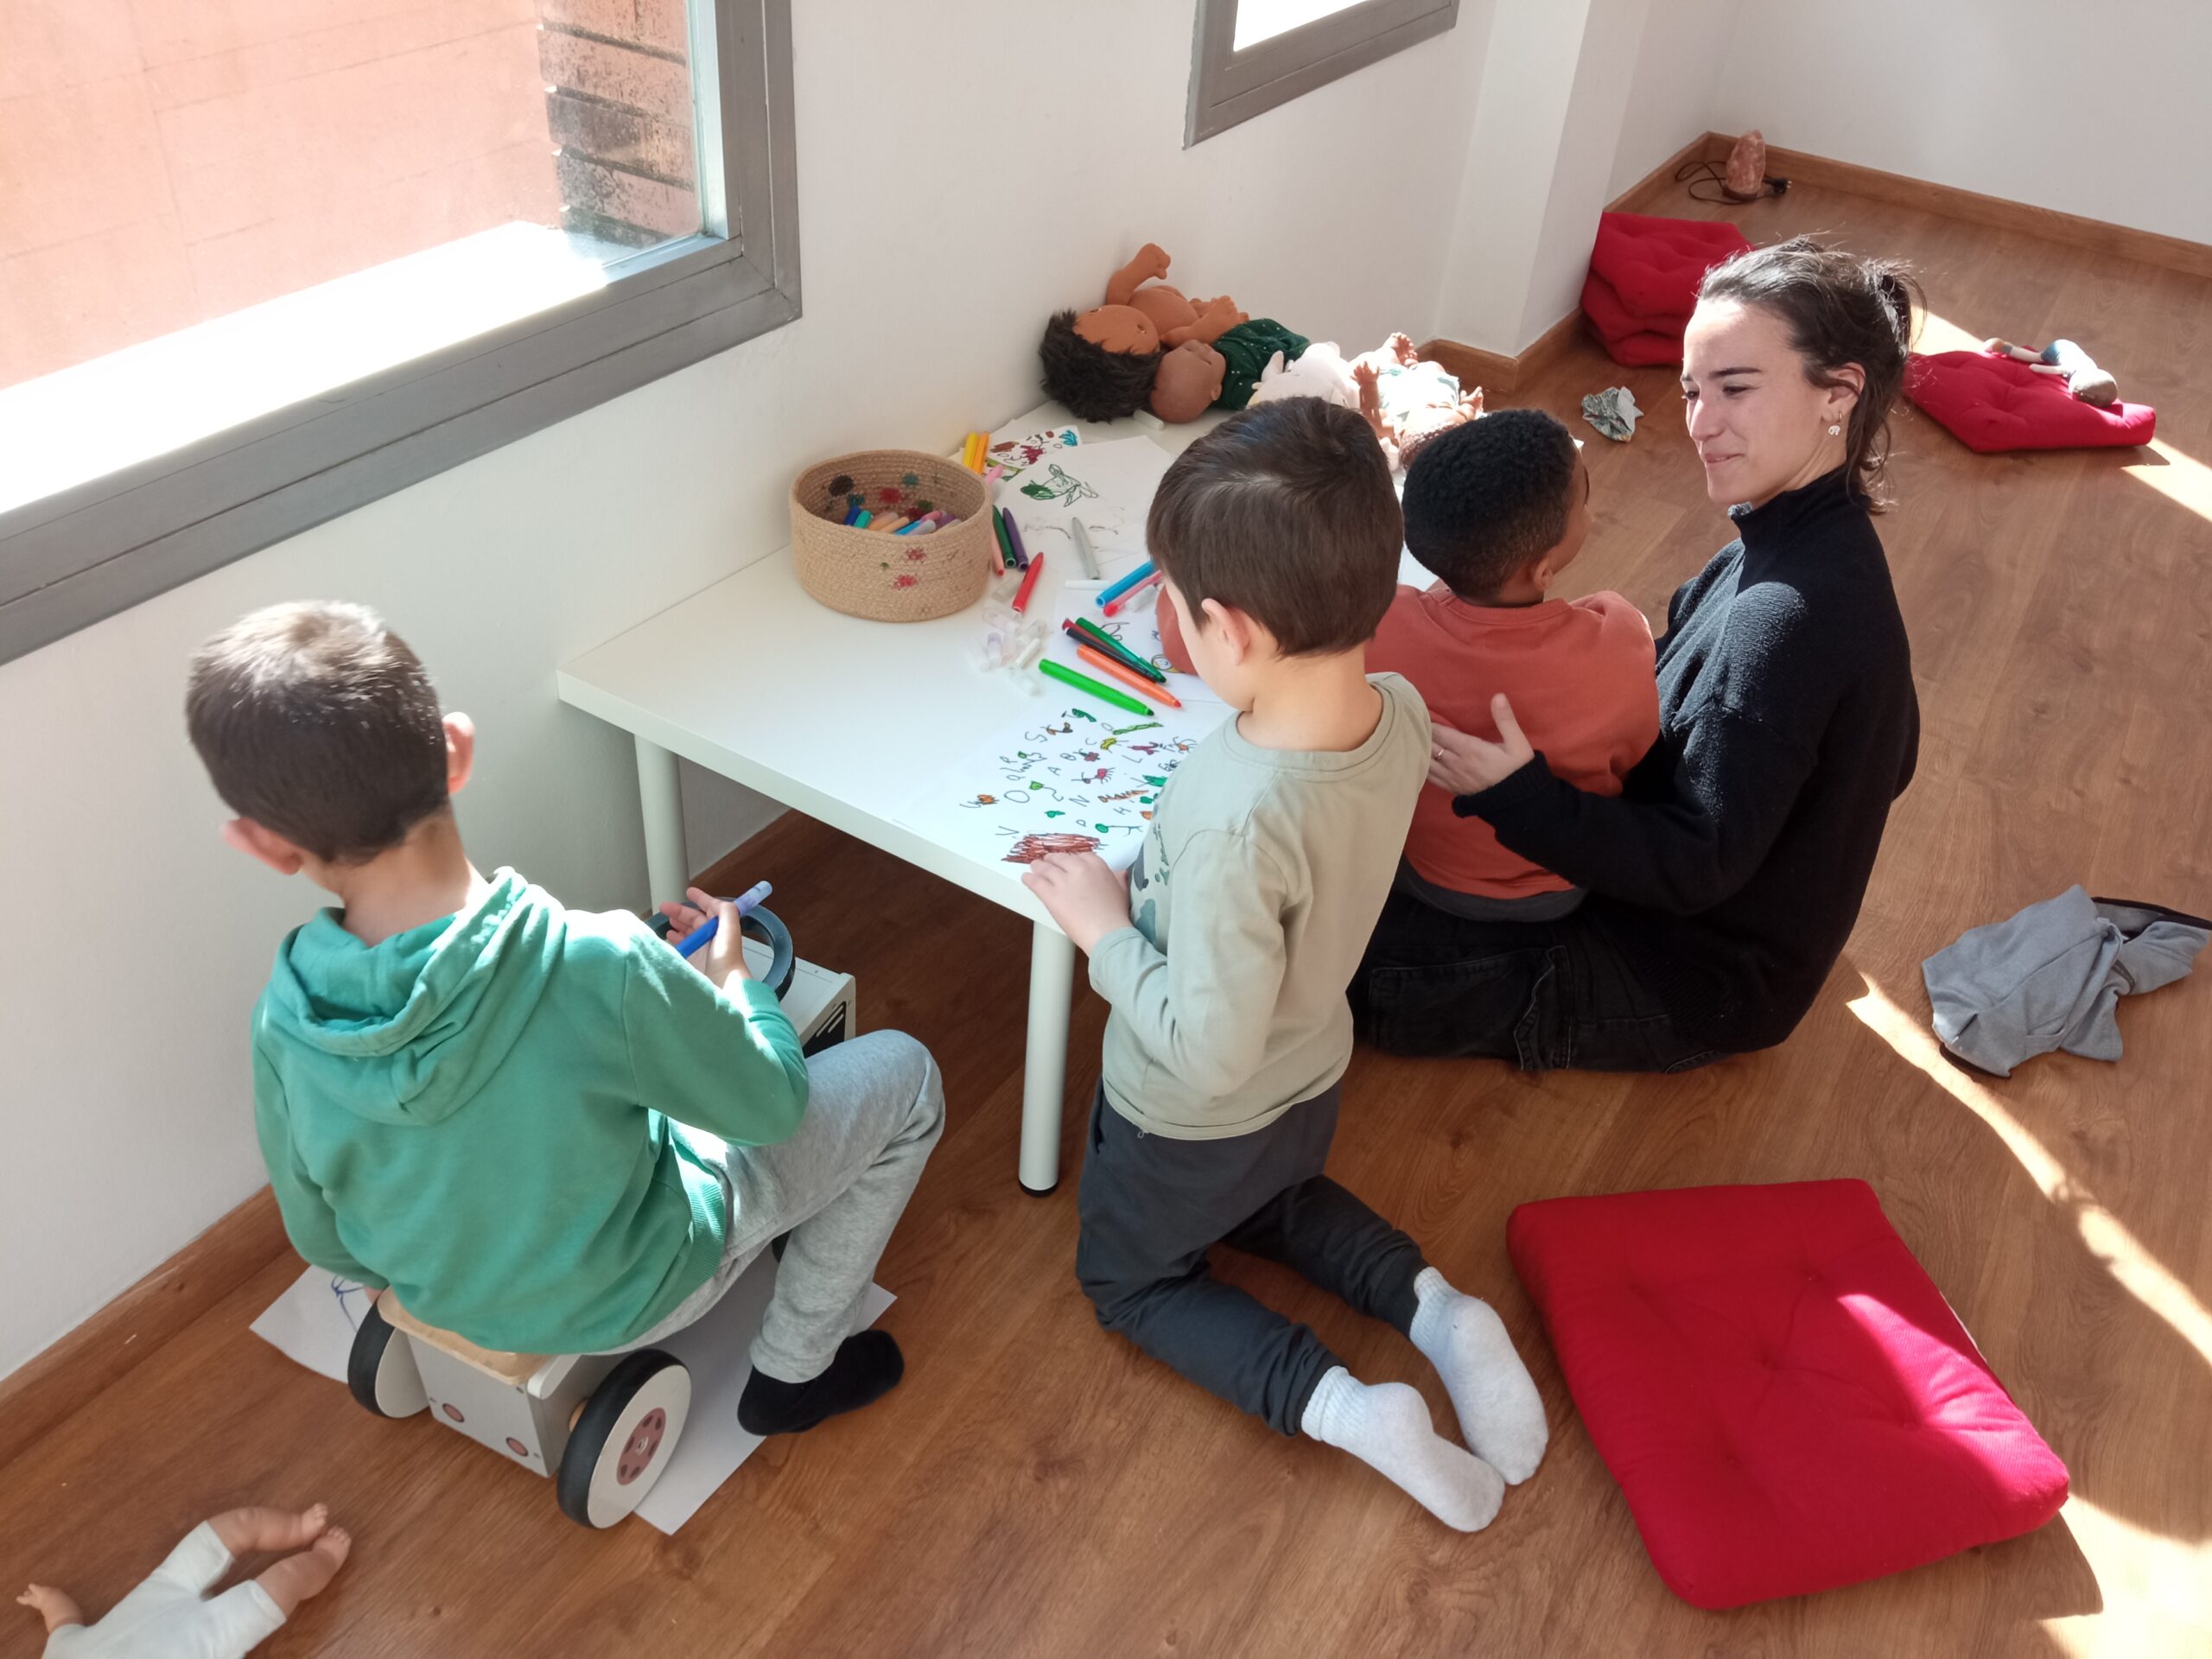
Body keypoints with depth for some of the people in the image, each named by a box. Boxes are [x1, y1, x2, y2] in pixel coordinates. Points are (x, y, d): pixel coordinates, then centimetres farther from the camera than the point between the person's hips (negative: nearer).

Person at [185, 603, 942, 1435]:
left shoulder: (285, 1023, -24)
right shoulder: (598, 966, -39)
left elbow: (327, 1242, -6)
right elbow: (773, 1104, -21)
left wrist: (445, 1268, 16)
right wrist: (730, 972, -1)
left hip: (454, 1303, 5)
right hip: (629, 1296, -4)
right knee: (902, 1074, 10)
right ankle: (795, 1370, 20)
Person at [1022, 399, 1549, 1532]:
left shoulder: (1235, 819, -42)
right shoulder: (1400, 713, -20)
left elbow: (1206, 1048, -32)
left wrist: (1104, 927, -21)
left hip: (1191, 1125, -6)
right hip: (1311, 1081, 7)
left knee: (1128, 1276, 24)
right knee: (1275, 1202, 38)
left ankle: (1340, 1409, 5)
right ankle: (1439, 1315, 17)